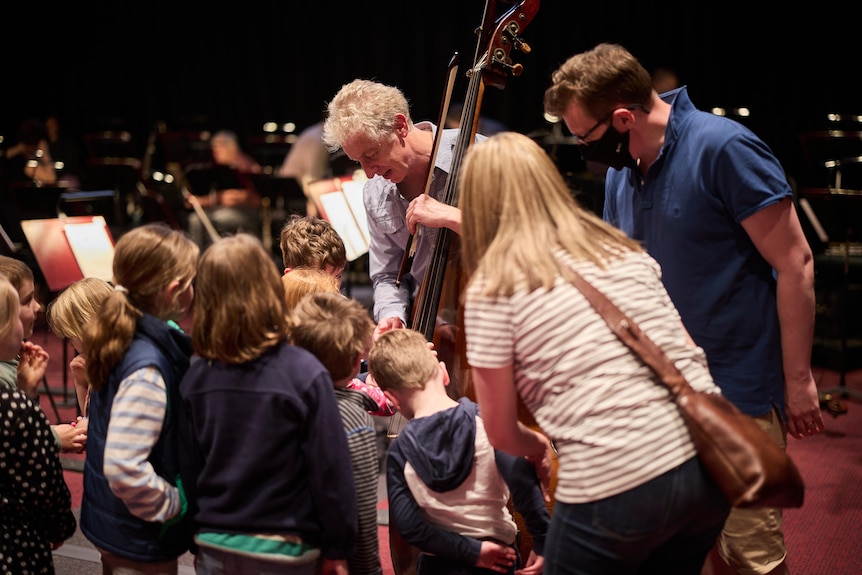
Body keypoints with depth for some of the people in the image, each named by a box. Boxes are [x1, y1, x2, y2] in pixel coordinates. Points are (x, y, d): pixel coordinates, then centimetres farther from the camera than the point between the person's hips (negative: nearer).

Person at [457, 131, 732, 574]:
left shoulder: (493, 288, 0)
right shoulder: (626, 251, 15)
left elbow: (501, 433, 4)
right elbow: (686, 352, 16)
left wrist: (538, 447, 25)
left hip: (615, 487, -6)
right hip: (707, 459, 6)